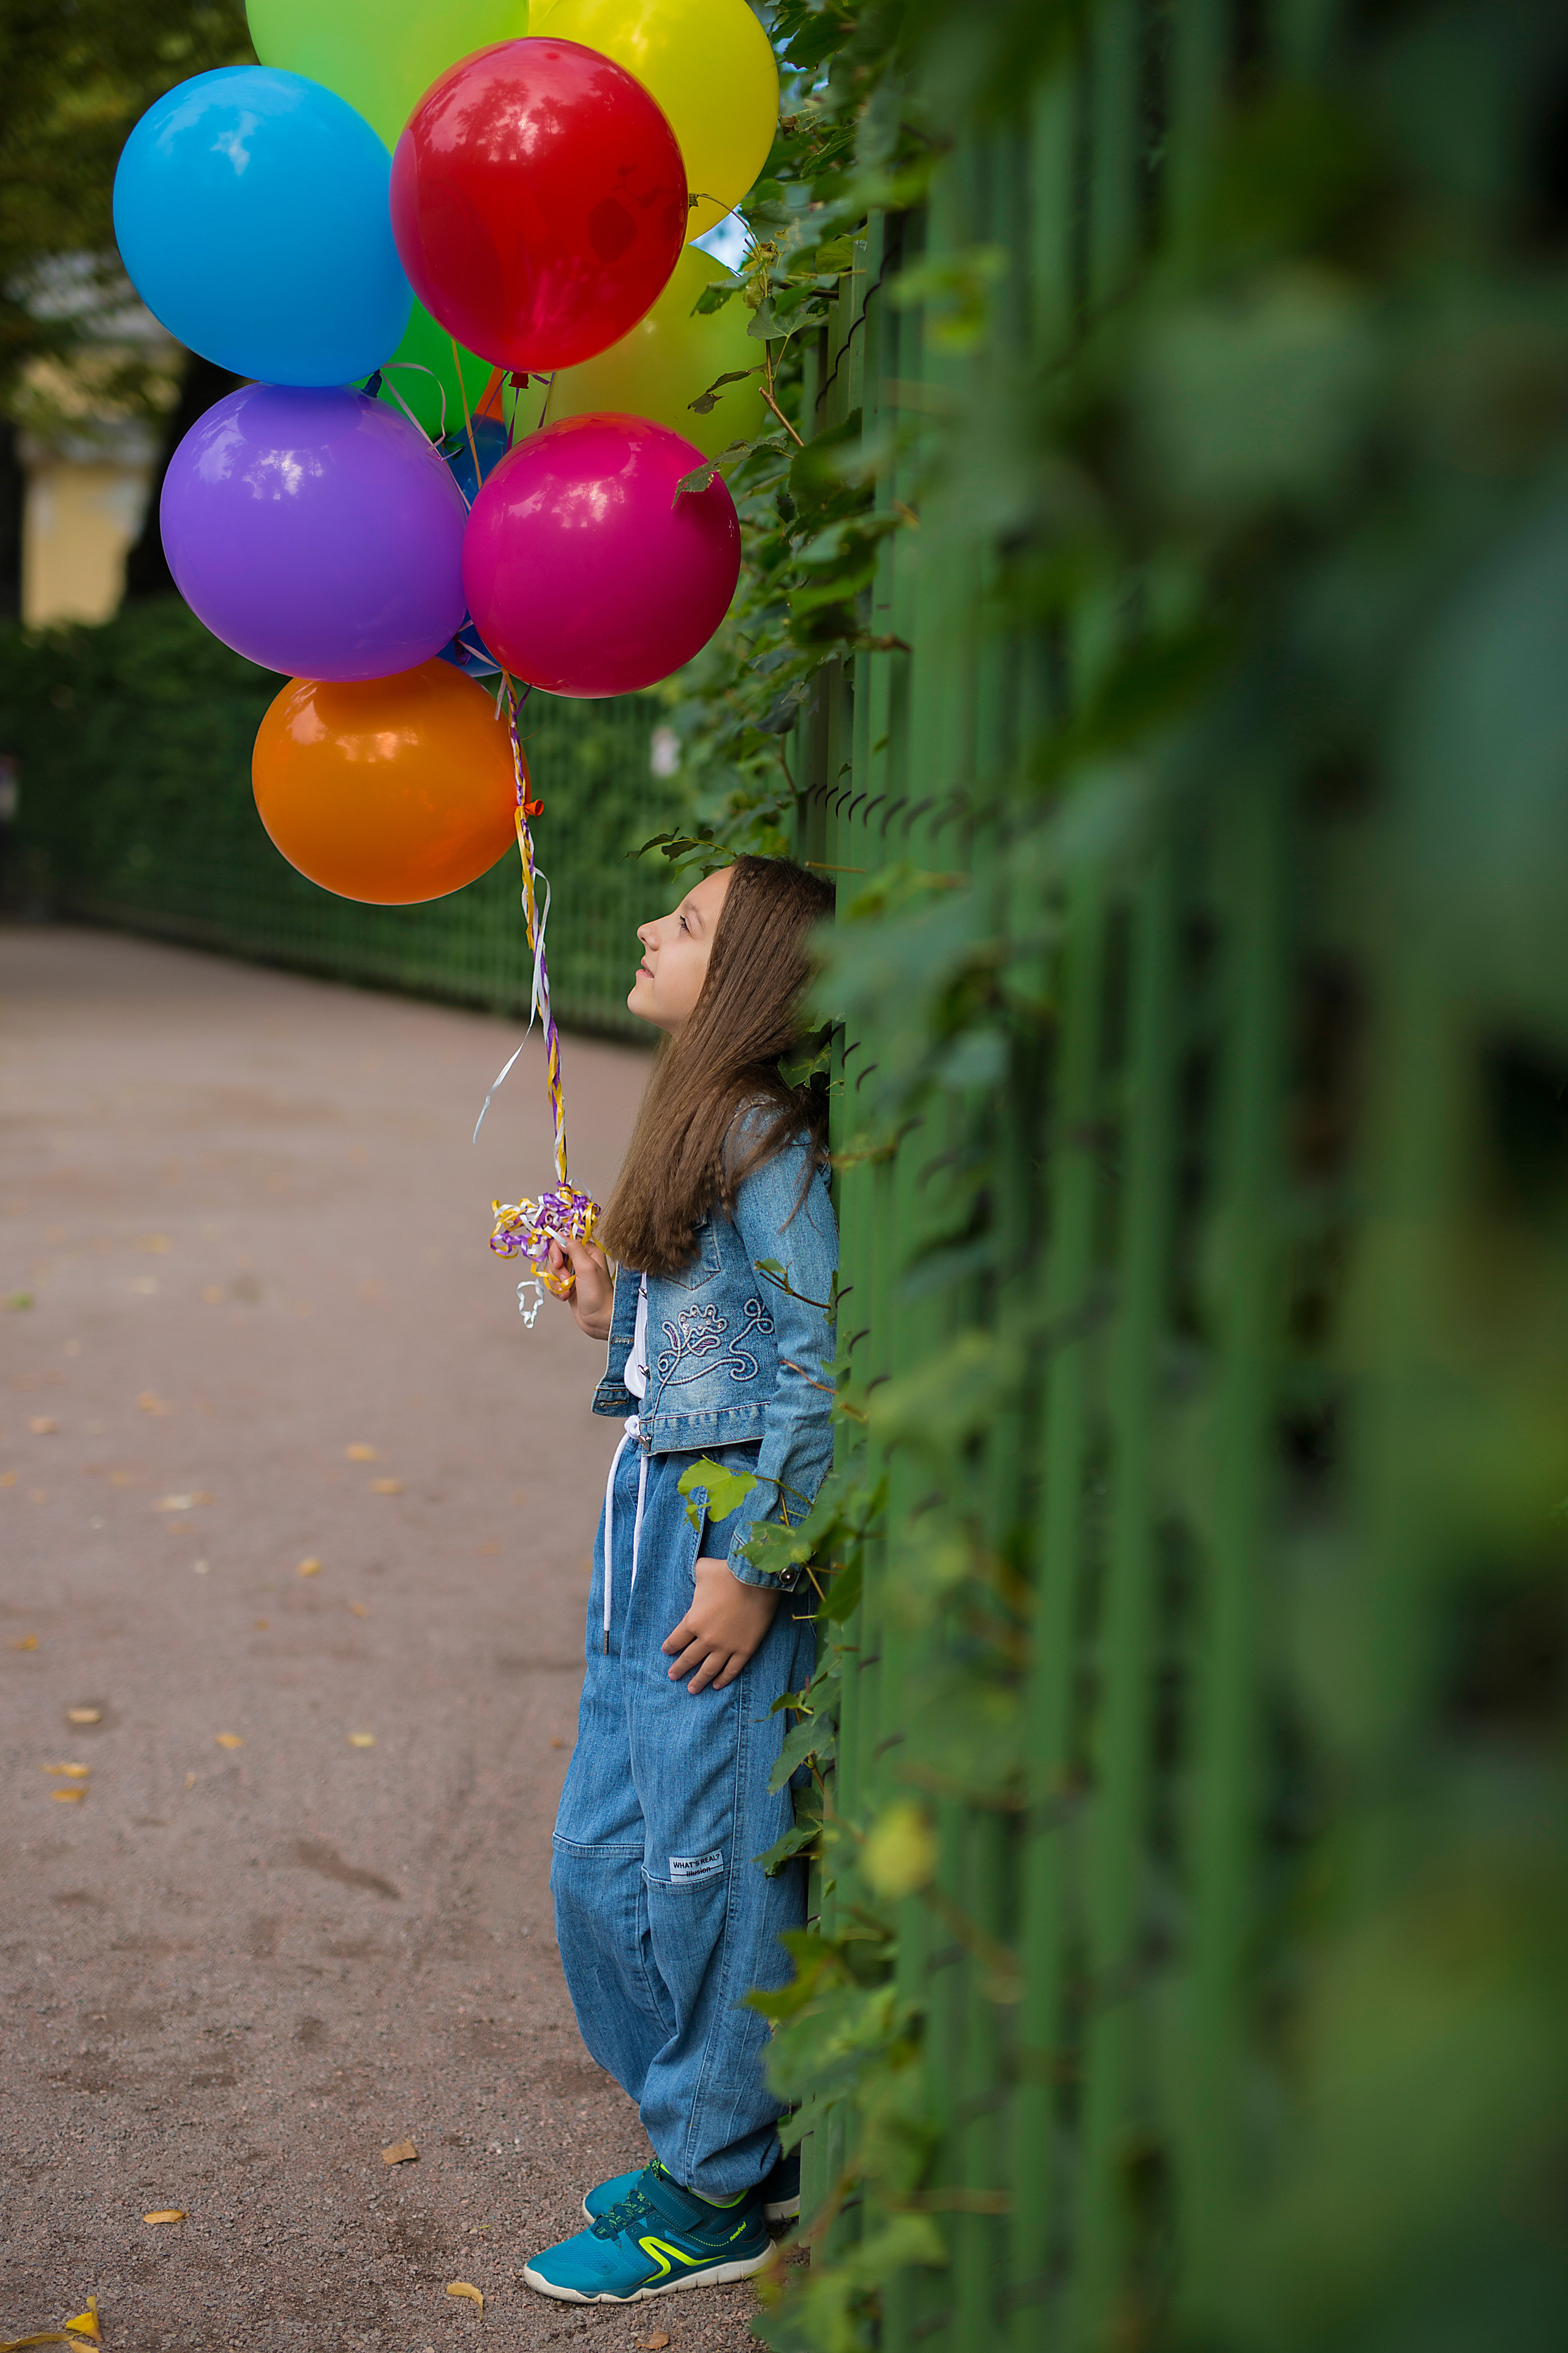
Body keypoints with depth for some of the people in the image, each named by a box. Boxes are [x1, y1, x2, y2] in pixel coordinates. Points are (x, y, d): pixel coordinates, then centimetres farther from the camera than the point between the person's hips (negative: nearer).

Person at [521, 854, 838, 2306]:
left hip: (730, 1528, -10)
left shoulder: (764, 1141, -16)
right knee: (603, 1860, 15)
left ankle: (718, 2196, 16)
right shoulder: (698, 1125, 13)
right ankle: (723, 2140, 30)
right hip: (652, 1517, 10)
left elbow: (817, 1363, -21)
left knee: (708, 1862, 1)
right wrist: (611, 1315, 6)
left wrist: (753, 1567, -21)